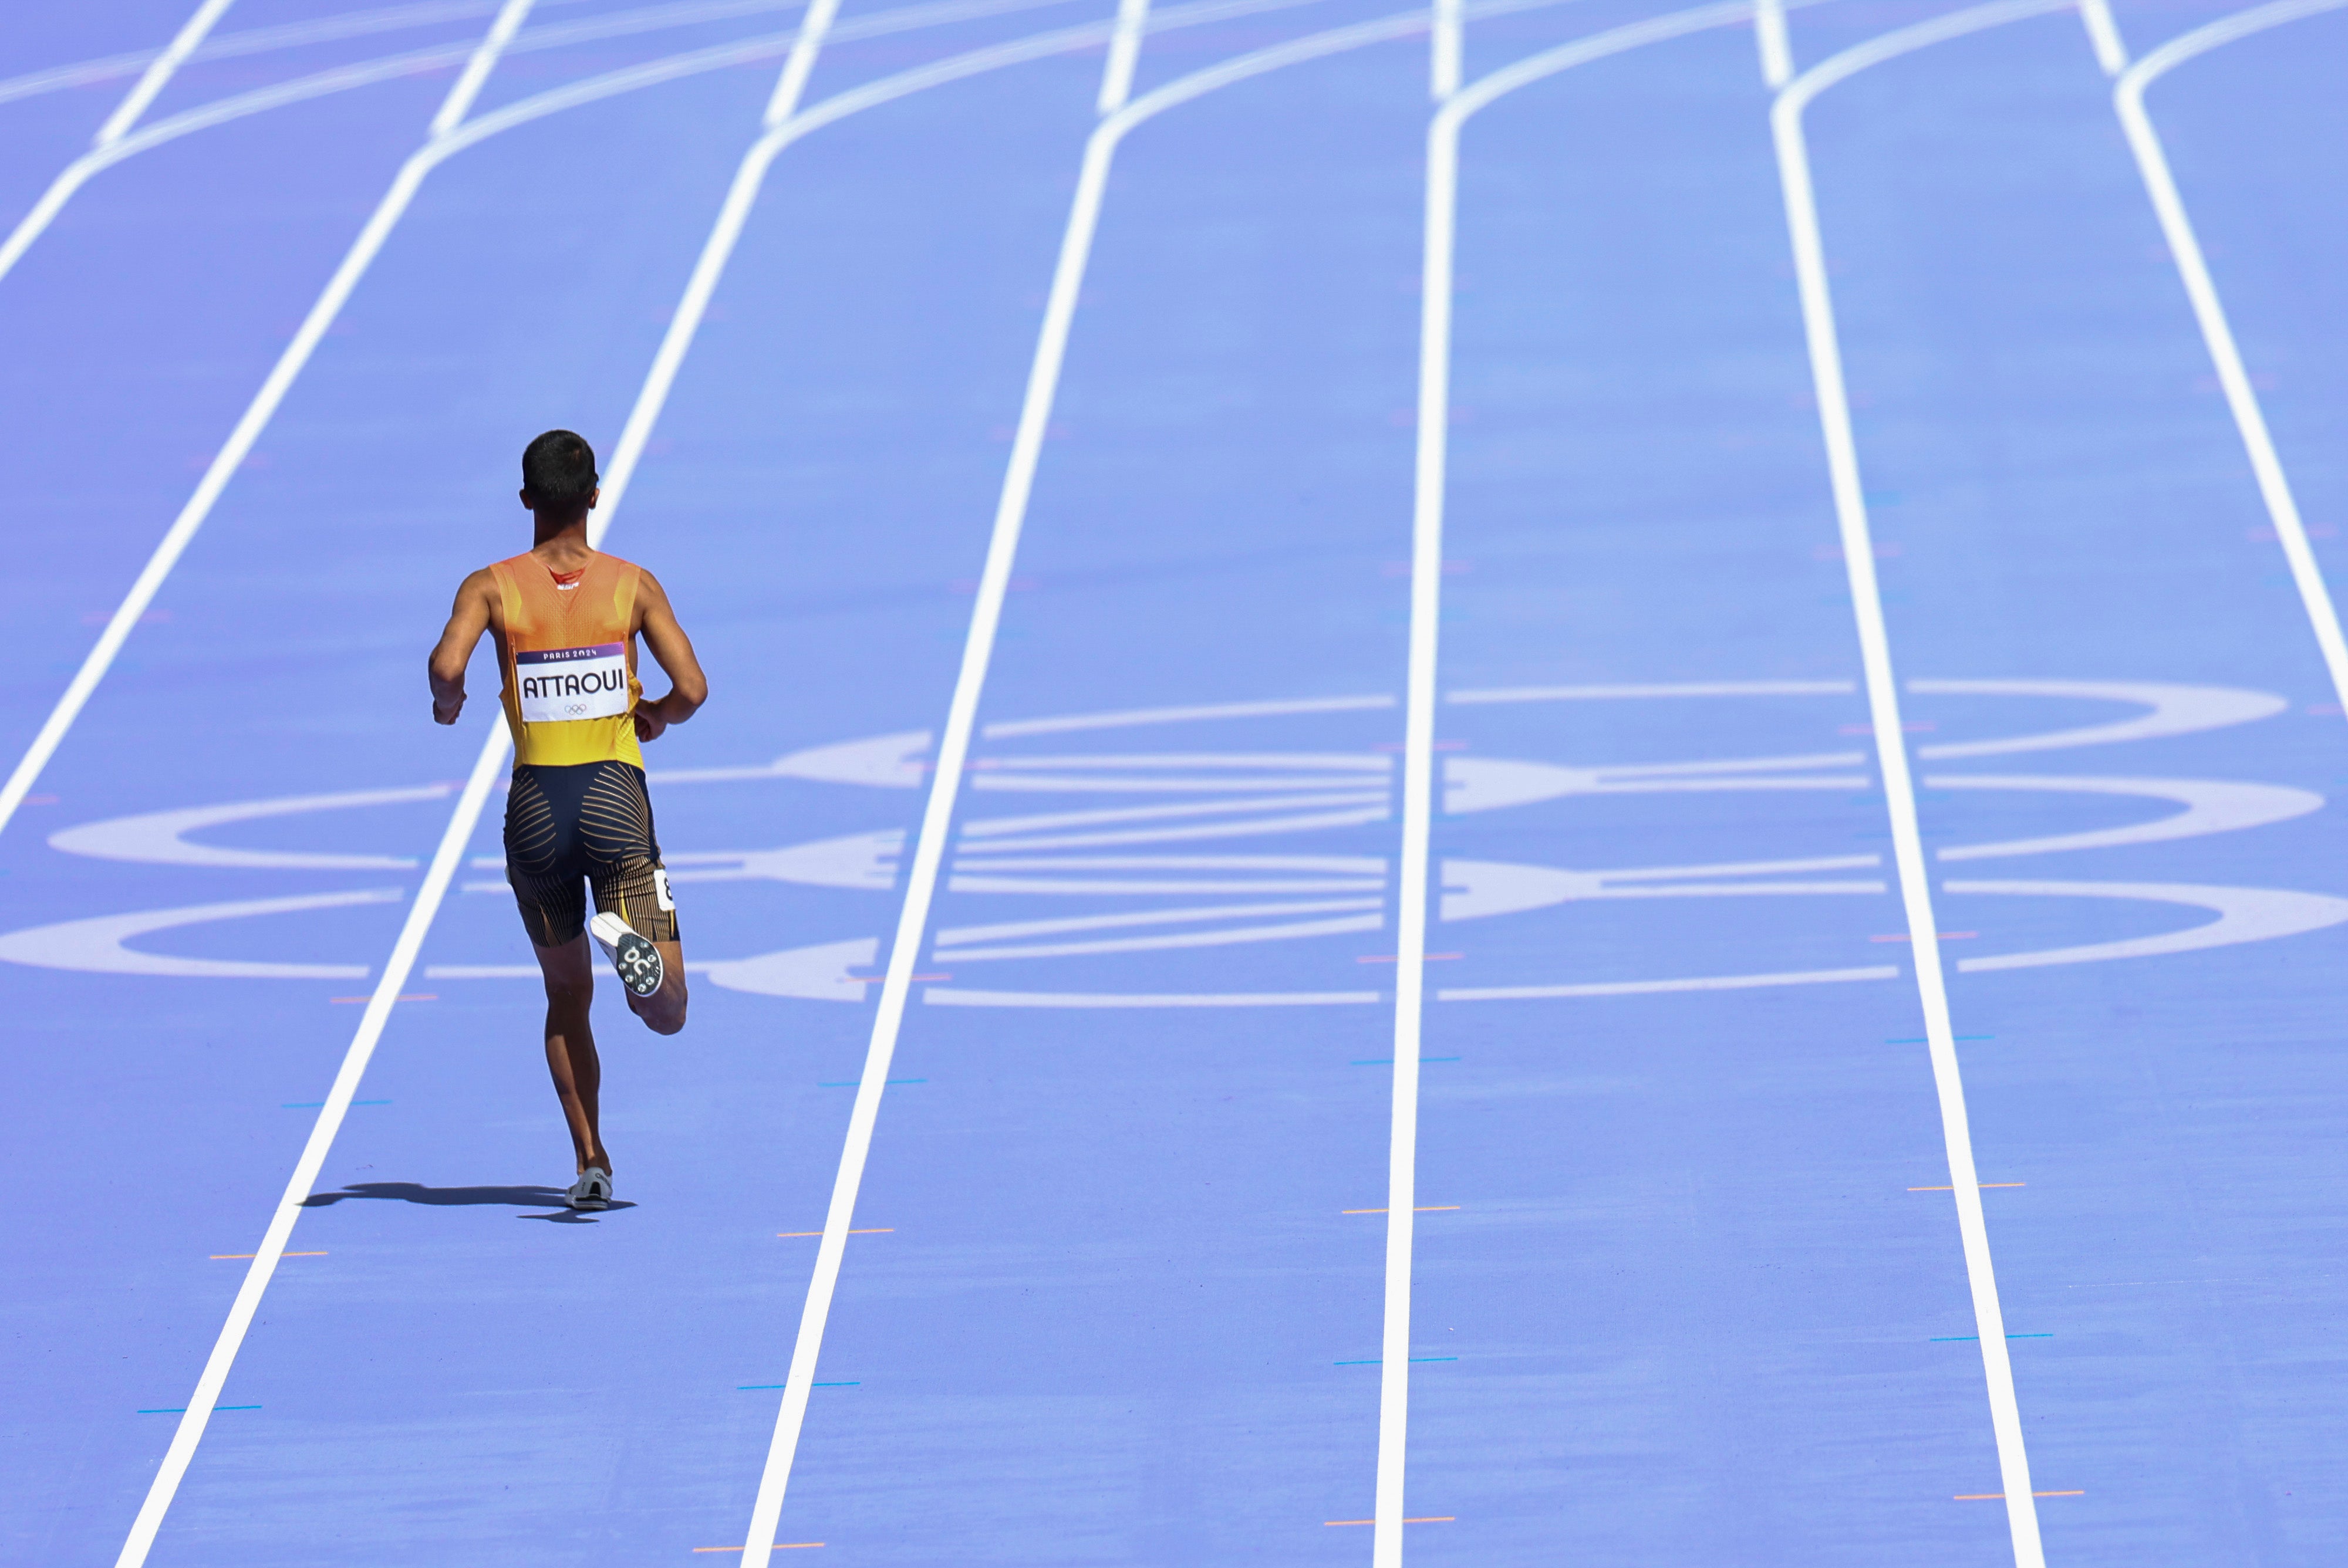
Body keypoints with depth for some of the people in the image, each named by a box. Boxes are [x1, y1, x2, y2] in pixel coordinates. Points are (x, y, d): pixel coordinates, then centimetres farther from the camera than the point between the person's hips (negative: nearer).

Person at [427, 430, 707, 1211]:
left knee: (567, 999, 20)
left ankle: (592, 1165, 10)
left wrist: (447, 703, 5)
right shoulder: (633, 584, 2)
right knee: (666, 1014, -3)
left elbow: (447, 666, -17)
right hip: (617, 802, -1)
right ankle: (622, 933, -36)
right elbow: (691, 690, -4)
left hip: (537, 806, 1)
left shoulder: (492, 586, 0)